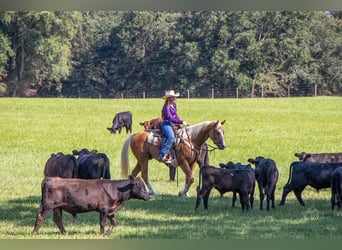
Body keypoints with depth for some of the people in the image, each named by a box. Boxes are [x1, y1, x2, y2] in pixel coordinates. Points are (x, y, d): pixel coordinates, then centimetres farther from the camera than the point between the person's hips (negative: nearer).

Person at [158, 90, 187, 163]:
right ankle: (162, 155, -36)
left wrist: (181, 122, 8)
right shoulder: (166, 107, -13)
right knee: (171, 137, -32)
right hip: (166, 124, -10)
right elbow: (170, 118, -18)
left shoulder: (173, 106, 16)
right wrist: (181, 122, -18)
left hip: (173, 124, 10)